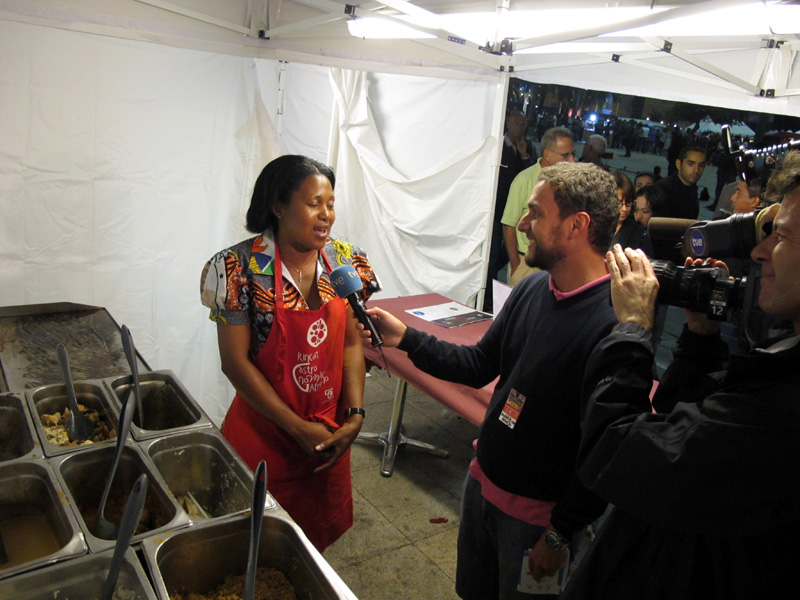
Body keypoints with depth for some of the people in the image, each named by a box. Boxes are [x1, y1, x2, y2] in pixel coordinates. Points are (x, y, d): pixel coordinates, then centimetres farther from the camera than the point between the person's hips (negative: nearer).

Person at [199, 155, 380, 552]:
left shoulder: (345, 262, -4)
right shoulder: (243, 268, -17)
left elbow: (352, 344, 1)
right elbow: (235, 360, -15)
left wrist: (355, 415, -9)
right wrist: (299, 428, -15)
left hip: (331, 434, 4)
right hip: (265, 435, -4)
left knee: (319, 533, 22)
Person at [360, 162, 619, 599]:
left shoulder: (613, 323, -28)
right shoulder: (532, 289, -3)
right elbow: (479, 366, 7)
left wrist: (560, 535, -16)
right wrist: (405, 338, -4)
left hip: (537, 514, -7)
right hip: (482, 481, 7)